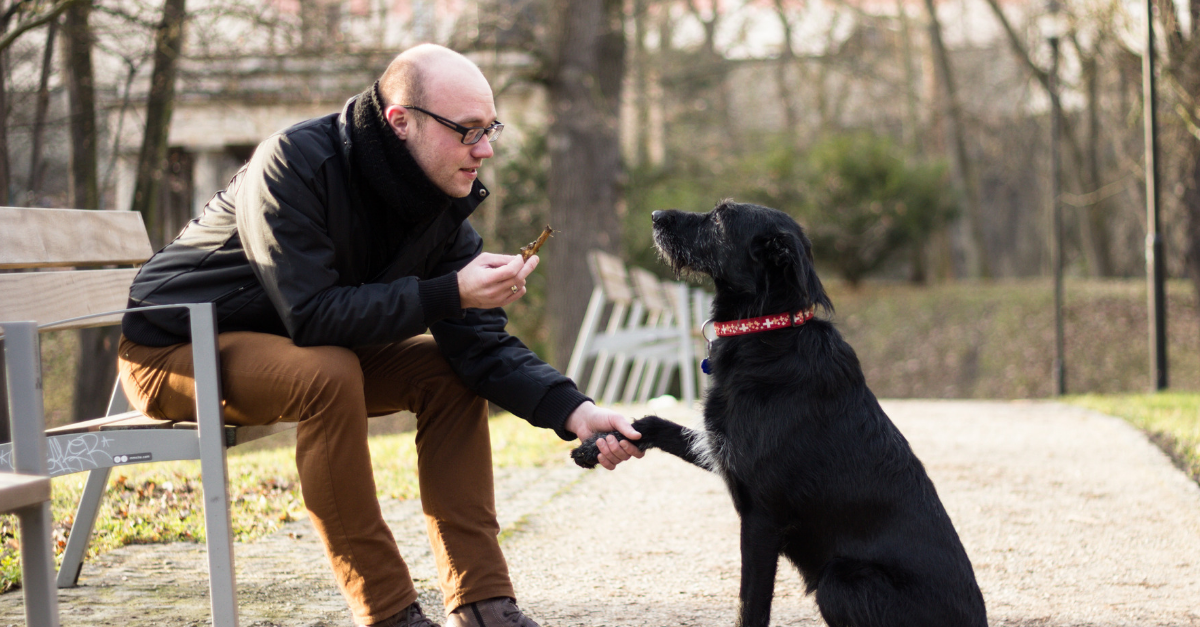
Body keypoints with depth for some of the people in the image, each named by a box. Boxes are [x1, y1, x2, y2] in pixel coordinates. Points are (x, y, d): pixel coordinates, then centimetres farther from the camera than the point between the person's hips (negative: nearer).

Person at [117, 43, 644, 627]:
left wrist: (574, 411, -26)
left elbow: (481, 343, -10)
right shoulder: (295, 162, -28)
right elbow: (312, 316, -35)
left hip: (302, 346, 8)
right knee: (330, 373, -33)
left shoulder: (442, 201, -7)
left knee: (447, 371, -6)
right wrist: (450, 293, -36)